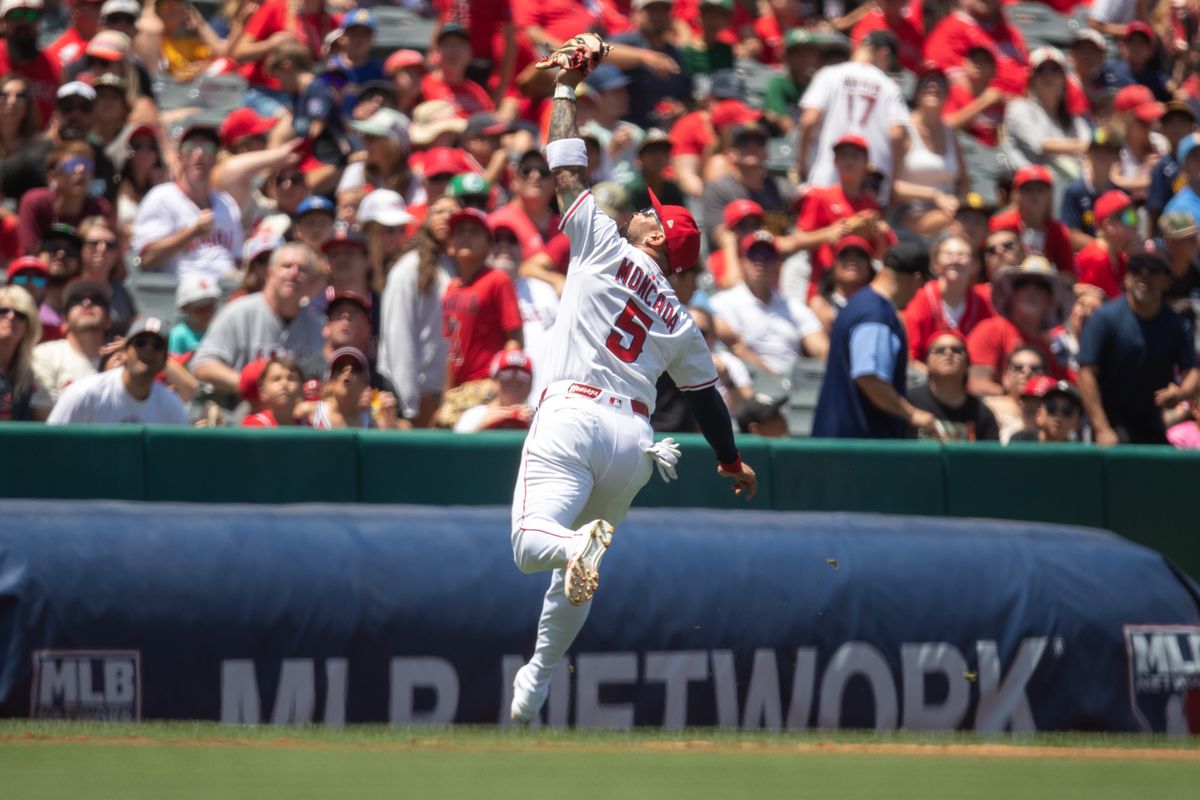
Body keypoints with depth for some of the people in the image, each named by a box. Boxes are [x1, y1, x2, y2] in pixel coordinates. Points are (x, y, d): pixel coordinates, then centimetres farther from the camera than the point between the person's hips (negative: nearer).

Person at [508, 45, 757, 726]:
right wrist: (733, 462, 43)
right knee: (576, 576, 20)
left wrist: (566, 89, 19)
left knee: (533, 542, -20)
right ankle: (537, 684, 20)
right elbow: (707, 394, 28)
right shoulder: (681, 320, 19)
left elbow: (567, 169, 9)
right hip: (634, 438, 5)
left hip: (573, 418, -5)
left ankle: (579, 543, -50)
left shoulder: (608, 248, 7)